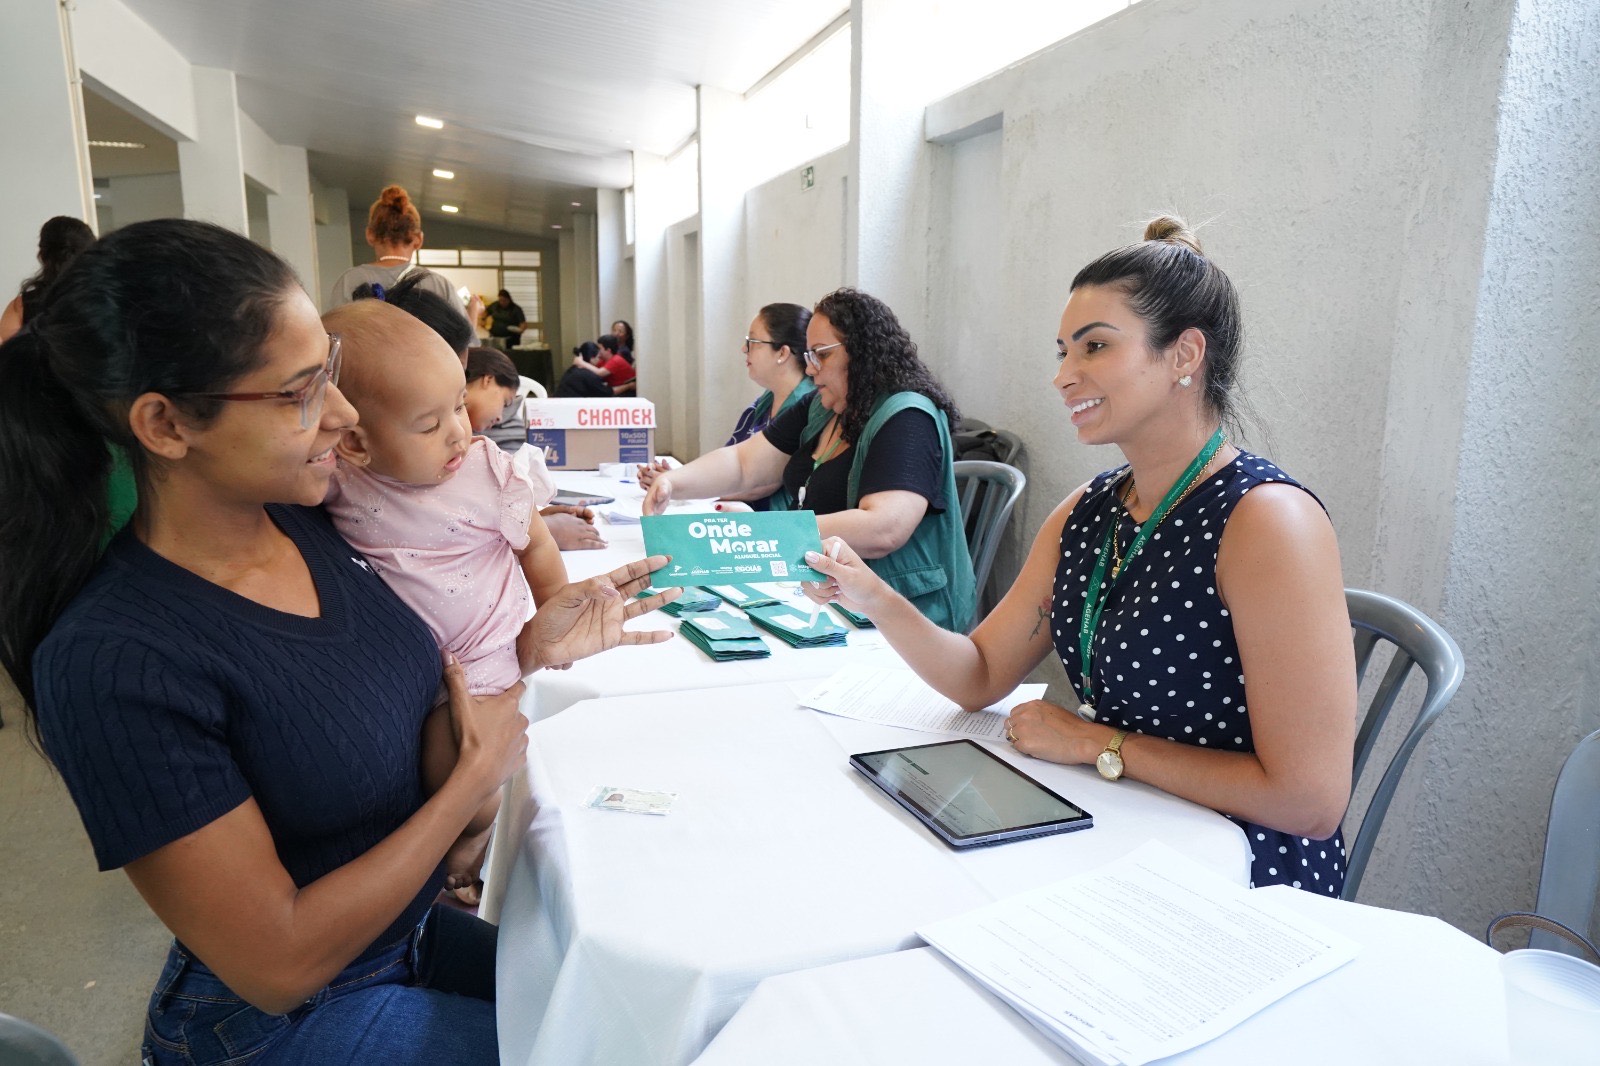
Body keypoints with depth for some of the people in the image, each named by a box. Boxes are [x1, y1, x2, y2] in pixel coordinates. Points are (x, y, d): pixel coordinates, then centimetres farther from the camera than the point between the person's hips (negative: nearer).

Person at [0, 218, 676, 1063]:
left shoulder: (310, 524, -8)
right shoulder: (111, 662, -29)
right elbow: (279, 965, -25)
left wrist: (536, 646, -13)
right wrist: (480, 772, -20)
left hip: (412, 928, 6)